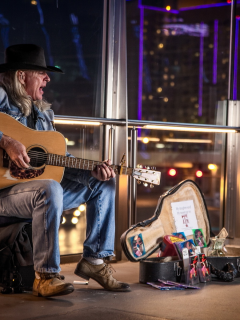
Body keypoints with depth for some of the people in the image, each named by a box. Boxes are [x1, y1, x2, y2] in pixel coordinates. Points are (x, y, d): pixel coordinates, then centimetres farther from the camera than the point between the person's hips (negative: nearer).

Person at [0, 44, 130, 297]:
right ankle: (45, 276, -32)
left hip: (43, 186, 9)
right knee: (49, 189, -40)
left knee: (104, 185, 10)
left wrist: (92, 172, 1)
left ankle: (94, 259, 7)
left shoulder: (43, 113, 17)